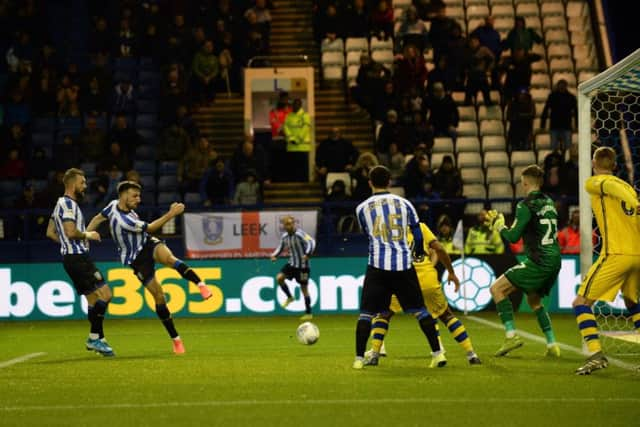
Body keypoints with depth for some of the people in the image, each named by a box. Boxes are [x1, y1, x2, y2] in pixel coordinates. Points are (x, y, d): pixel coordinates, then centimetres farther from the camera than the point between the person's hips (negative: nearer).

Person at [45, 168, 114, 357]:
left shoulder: (62, 203, 19)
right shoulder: (68, 204, -13)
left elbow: (50, 232, 24)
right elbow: (71, 232, -23)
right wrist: (88, 235, -8)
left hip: (72, 256, 11)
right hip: (77, 258, -11)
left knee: (93, 298, 11)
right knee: (104, 294, -13)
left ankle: (97, 338, 13)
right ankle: (95, 337, -11)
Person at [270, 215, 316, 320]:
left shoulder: (300, 234, -18)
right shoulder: (284, 236, 3)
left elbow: (311, 242, -29)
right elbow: (280, 247, 19)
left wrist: (307, 254, -44)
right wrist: (274, 255, 0)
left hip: (302, 265, -6)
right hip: (292, 263, 6)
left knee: (304, 288, 0)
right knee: (279, 277, -13)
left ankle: (308, 313, 10)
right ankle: (289, 297, 9)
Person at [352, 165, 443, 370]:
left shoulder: (362, 208, 4)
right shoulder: (404, 203, 5)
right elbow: (418, 235, 8)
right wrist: (419, 252, 27)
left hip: (378, 265, -1)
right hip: (403, 263, 1)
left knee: (366, 312, 5)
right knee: (419, 309, 9)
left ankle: (359, 358, 0)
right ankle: (437, 353, 6)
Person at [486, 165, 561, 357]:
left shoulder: (526, 205, -10)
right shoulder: (548, 202, 14)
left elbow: (513, 236, -12)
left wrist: (498, 223, 6)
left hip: (539, 261, -9)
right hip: (554, 260, 9)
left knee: (497, 288, -4)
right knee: (534, 300, 26)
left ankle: (511, 335, -13)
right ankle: (552, 344, 19)